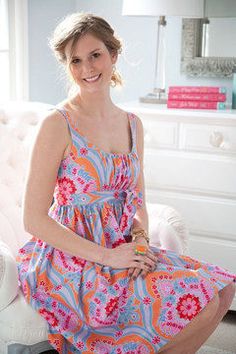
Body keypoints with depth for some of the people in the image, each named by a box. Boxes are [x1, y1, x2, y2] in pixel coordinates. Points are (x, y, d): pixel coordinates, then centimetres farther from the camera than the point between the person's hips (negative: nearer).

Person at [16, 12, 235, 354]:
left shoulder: (132, 124, 7)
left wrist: (141, 239, -7)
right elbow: (34, 219, -15)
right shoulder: (58, 123, -13)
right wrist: (107, 256, -18)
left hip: (123, 249, 7)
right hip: (71, 260, -6)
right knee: (200, 301, -17)